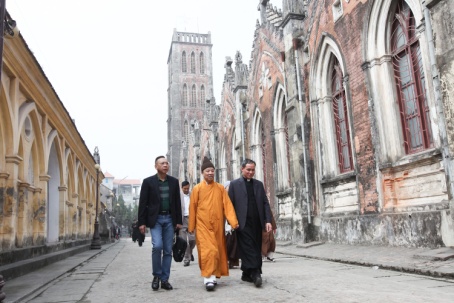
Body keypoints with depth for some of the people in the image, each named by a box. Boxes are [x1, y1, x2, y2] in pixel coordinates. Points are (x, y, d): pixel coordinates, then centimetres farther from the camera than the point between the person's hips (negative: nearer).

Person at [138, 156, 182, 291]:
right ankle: (156, 275, 3)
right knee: (157, 246, -18)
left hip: (169, 219, 3)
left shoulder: (174, 181, 7)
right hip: (155, 219, -3)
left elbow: (177, 202, 9)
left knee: (168, 250, 3)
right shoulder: (148, 181, -2)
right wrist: (142, 222, -8)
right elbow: (143, 203, -3)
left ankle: (164, 279, 13)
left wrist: (178, 221, 5)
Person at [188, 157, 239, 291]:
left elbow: (227, 205, 0)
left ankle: (214, 275, 23)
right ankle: (208, 278, -5)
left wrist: (233, 221, -11)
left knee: (218, 250, 9)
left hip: (218, 225, 3)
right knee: (208, 250, -11)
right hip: (203, 225, -3)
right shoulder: (197, 188, 0)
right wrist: (191, 227, 4)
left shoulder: (220, 188, 6)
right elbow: (192, 208, 3)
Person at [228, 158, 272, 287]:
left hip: (257, 223, 4)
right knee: (248, 249, -9)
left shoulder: (259, 184, 15)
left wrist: (268, 220, 1)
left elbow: (265, 203, 11)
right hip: (243, 223, -4)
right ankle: (255, 273, -10)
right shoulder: (234, 184, 4)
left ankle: (247, 274, 18)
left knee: (256, 249, 7)